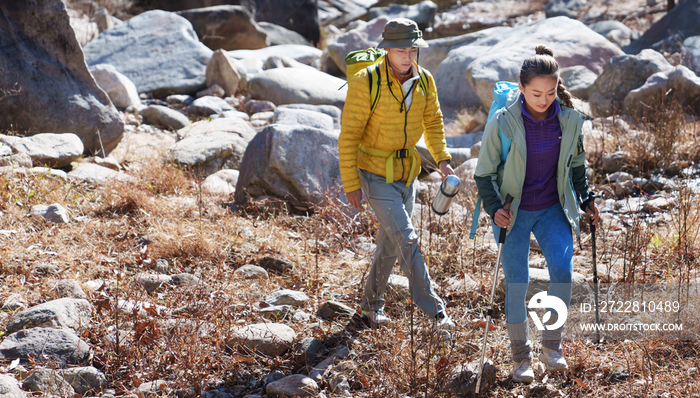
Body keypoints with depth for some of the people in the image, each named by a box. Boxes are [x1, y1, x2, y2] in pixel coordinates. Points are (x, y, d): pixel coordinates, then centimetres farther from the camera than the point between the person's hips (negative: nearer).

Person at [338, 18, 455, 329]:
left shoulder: (424, 81, -4)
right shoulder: (366, 83, -20)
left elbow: (433, 122, 13)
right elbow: (349, 134, -16)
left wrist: (442, 159, 0)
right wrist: (351, 183, -16)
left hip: (407, 172, 6)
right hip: (376, 175, -6)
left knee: (391, 242, 16)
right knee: (407, 239, -13)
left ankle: (372, 304, 33)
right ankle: (434, 310, -9)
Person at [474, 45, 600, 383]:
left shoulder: (569, 119, -8)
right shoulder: (503, 122, -17)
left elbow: (576, 162, 12)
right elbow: (484, 173, -6)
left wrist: (585, 198, 8)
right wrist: (494, 208, -17)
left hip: (552, 209, 2)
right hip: (513, 212, -2)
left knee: (563, 269, -16)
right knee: (516, 282, -2)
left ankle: (551, 345, 4)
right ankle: (520, 356, 17)